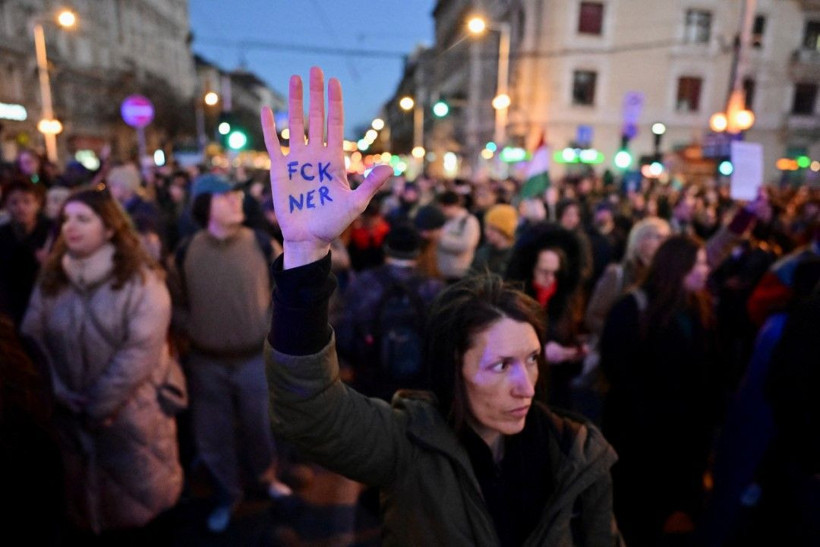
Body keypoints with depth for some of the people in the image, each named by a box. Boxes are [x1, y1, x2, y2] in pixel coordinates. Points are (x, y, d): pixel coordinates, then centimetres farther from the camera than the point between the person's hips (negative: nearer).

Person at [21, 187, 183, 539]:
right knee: (84, 498, 20)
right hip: (71, 414, 4)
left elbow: (141, 349, -18)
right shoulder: (51, 279, 3)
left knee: (145, 493, 12)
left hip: (133, 411, -4)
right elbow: (32, 338, 1)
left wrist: (99, 405, -15)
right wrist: (61, 394, -10)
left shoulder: (141, 279, -13)